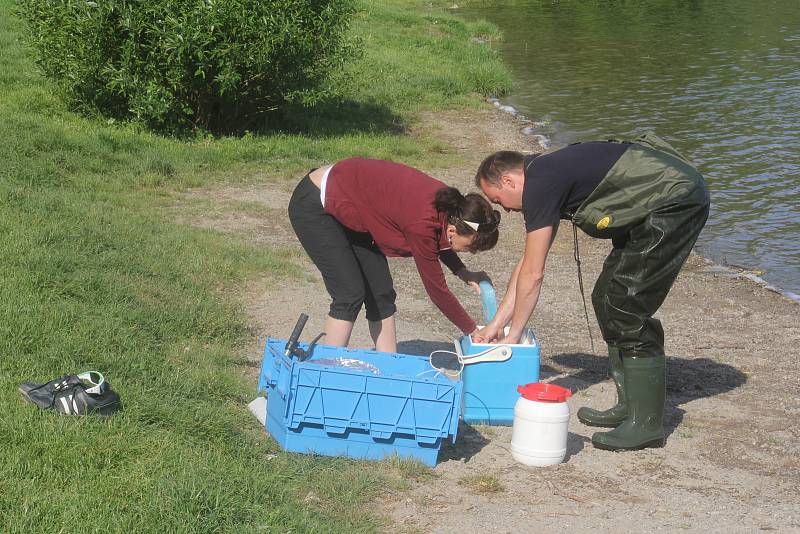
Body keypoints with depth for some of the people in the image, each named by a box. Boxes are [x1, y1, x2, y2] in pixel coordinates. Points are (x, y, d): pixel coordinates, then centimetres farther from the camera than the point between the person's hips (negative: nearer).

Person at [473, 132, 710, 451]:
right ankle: (630, 407, 20)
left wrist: (512, 337, 1)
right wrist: (496, 324, 24)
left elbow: (533, 274, -11)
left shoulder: (540, 185, -14)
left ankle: (646, 424, -4)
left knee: (626, 307, -10)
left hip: (676, 201, -11)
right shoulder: (547, 173, 17)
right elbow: (527, 266, 22)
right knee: (607, 298, 13)